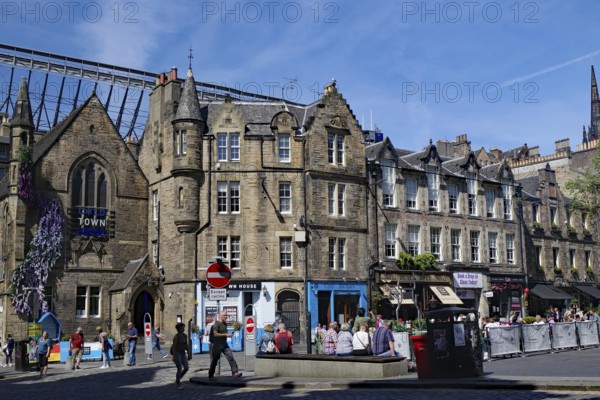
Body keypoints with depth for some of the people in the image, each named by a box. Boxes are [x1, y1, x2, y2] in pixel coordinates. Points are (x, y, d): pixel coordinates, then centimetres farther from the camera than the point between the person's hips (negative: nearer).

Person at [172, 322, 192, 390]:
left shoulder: (185, 336, 7)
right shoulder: (176, 336, -12)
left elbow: (187, 346, 11)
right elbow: (174, 346, -15)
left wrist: (189, 354, 8)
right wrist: (174, 356, -18)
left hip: (183, 353, 6)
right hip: (177, 353, -6)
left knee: (186, 368, -4)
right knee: (180, 369, -8)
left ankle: (177, 380, 16)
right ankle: (178, 384, 7)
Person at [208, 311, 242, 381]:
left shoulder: (224, 324, 15)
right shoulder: (216, 324, -11)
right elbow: (215, 334, -21)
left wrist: (229, 334, 9)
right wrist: (226, 334, -22)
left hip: (224, 344, 7)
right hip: (217, 345, -7)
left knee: (231, 357, -10)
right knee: (214, 361, 3)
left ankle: (235, 373, -17)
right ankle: (211, 376, 16)